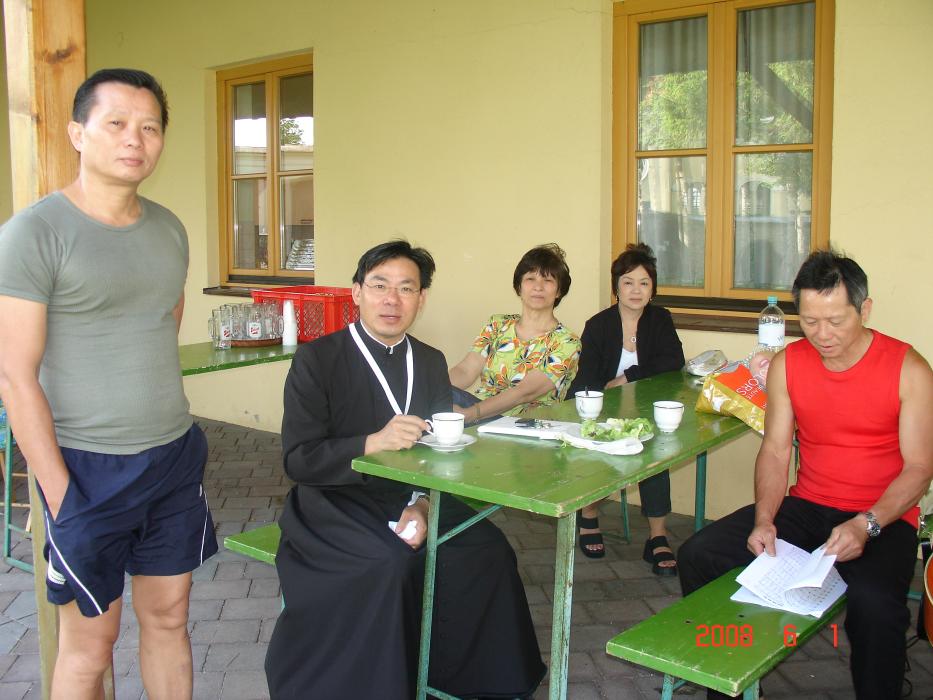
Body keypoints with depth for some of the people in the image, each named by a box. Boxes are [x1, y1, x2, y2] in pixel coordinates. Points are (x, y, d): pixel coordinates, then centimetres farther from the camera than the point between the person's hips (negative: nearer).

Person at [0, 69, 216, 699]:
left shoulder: (169, 229, 7)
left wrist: (175, 432, 12)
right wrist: (60, 494, -14)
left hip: (175, 455, 5)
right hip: (88, 465, -5)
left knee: (169, 618, 16)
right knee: (90, 644, 8)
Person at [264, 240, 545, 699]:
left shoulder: (431, 362, 9)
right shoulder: (317, 360, -7)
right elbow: (298, 459, -14)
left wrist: (422, 507, -14)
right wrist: (372, 443, -29)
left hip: (410, 502, 5)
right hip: (336, 506, -5)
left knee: (488, 550, -15)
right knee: (393, 563, -32)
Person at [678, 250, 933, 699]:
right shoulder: (788, 364, 2)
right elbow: (775, 451, 2)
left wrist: (867, 525, -24)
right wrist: (763, 520, -14)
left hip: (883, 518, -4)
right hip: (806, 507, 4)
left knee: (874, 600, -36)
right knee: (697, 555, -12)